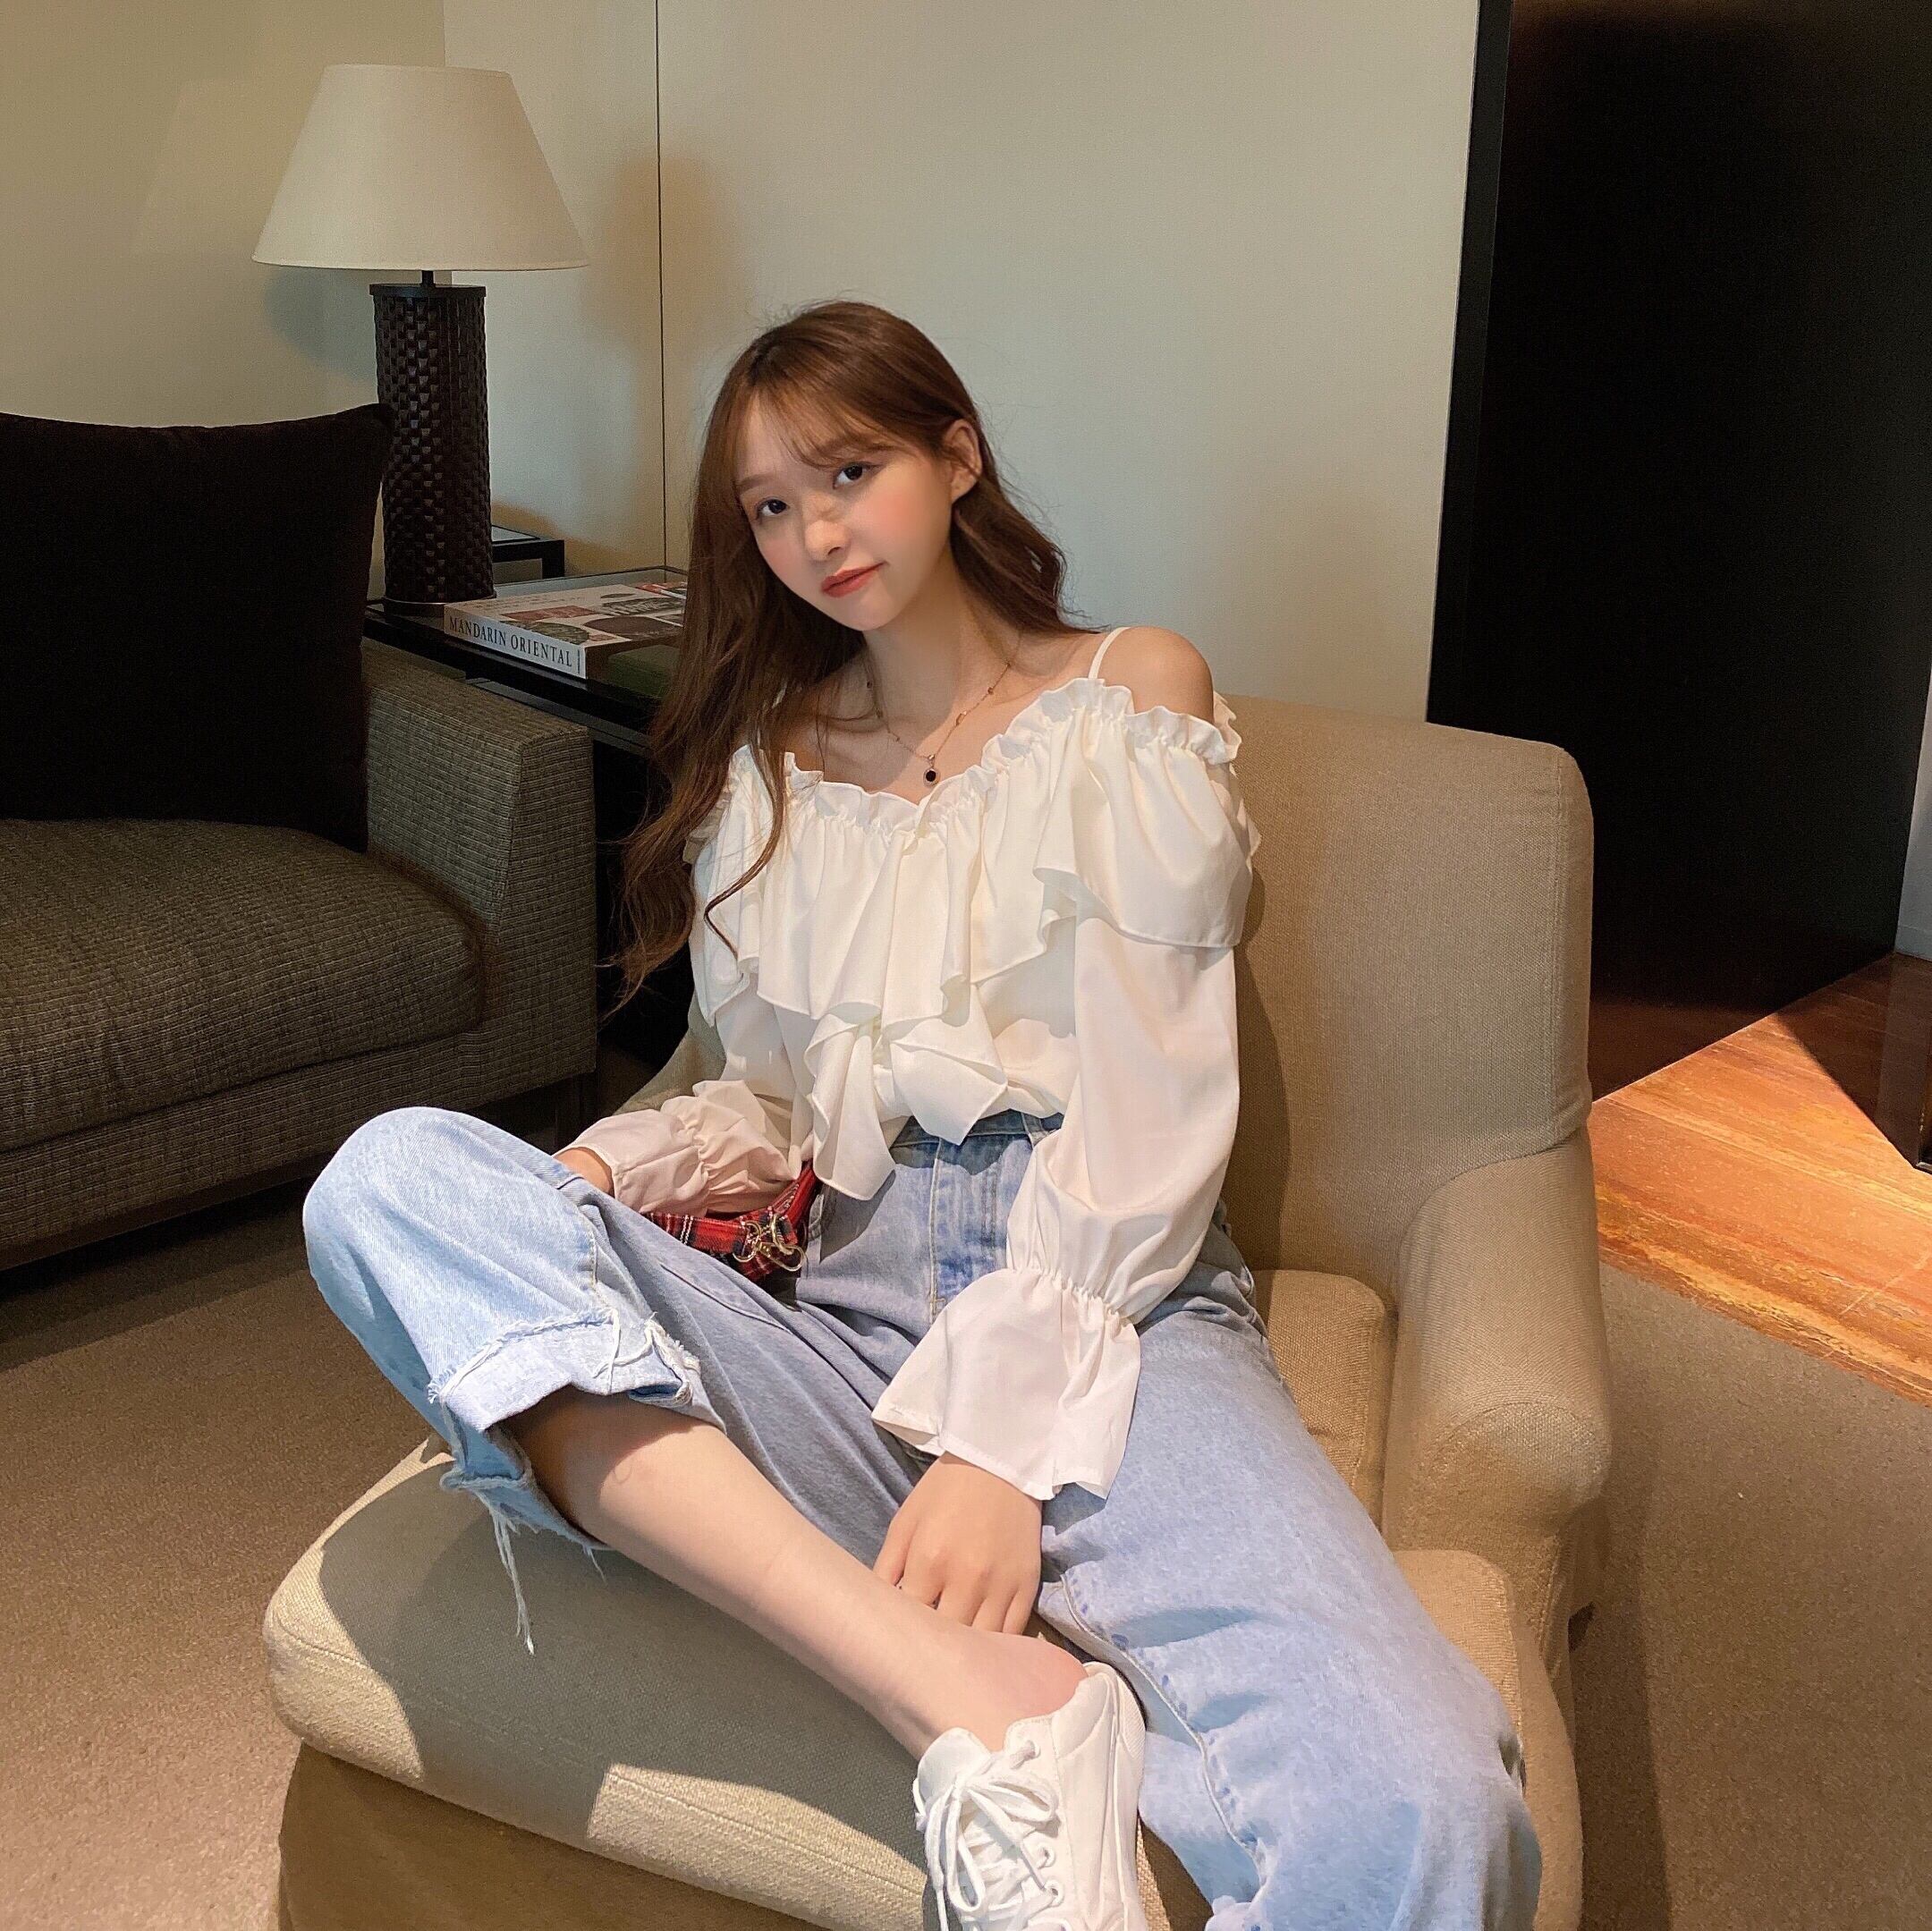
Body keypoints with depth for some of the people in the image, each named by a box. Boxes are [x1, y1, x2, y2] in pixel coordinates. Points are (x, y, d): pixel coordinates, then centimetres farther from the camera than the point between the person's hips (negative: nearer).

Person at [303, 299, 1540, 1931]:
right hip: (848, 1326, 5)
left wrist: (1004, 1438, -15)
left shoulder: (1134, 693, 10)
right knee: (392, 1178, -28)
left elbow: (1146, 1118, -2)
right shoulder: (766, 757, 22)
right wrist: (591, 1181, -3)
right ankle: (979, 1708, -33)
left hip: (1108, 1318, -5)